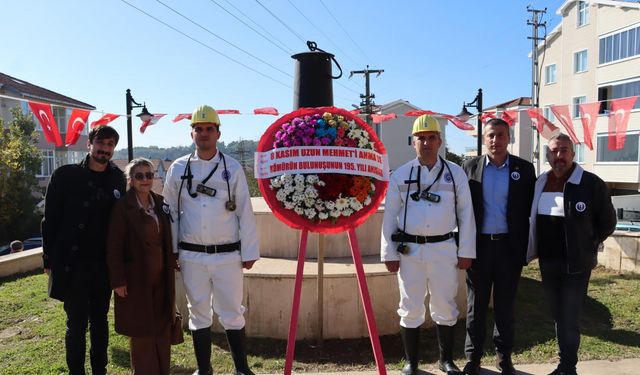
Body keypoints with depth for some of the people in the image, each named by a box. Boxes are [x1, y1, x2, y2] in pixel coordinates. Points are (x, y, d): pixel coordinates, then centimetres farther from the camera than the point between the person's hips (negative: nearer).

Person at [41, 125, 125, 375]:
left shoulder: (117, 178, 3)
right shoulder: (66, 175, -4)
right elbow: (51, 219, -3)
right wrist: (49, 259, -6)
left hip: (104, 264, 3)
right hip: (71, 263, -3)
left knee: (100, 321, 14)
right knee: (77, 324, 4)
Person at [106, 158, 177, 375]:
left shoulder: (160, 203, 5)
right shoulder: (123, 207, -11)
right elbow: (114, 246, -12)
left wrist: (171, 265, 11)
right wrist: (118, 280, -14)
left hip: (161, 278, 5)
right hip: (136, 279, -5)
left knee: (162, 328, 13)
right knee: (141, 331, 7)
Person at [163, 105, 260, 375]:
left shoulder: (232, 168, 0)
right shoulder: (178, 168, 4)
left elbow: (245, 212, -1)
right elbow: (170, 212, 8)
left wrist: (249, 252, -2)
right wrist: (169, 252, 5)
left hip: (228, 254, -1)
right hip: (192, 256, 2)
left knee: (232, 314, 4)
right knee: (198, 312, 13)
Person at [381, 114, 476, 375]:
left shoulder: (455, 173, 3)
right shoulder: (401, 175, 2)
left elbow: (466, 213, 4)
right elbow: (389, 216, 2)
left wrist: (466, 252, 1)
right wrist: (389, 253, -1)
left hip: (444, 248, 1)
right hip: (409, 250, 0)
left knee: (445, 308, 11)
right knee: (410, 308, 8)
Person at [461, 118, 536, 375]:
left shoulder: (524, 169, 1)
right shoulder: (470, 167, 1)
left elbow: (529, 210, 3)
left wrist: (526, 247, -2)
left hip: (509, 246, 0)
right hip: (478, 245, 0)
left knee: (505, 305, 12)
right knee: (476, 305, 9)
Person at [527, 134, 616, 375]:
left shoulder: (591, 184, -10)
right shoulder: (539, 183, 4)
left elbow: (607, 223, -1)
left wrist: (585, 247, 0)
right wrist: (535, 250, 8)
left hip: (576, 265, -5)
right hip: (547, 263, 5)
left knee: (569, 320, 0)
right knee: (558, 317, 15)